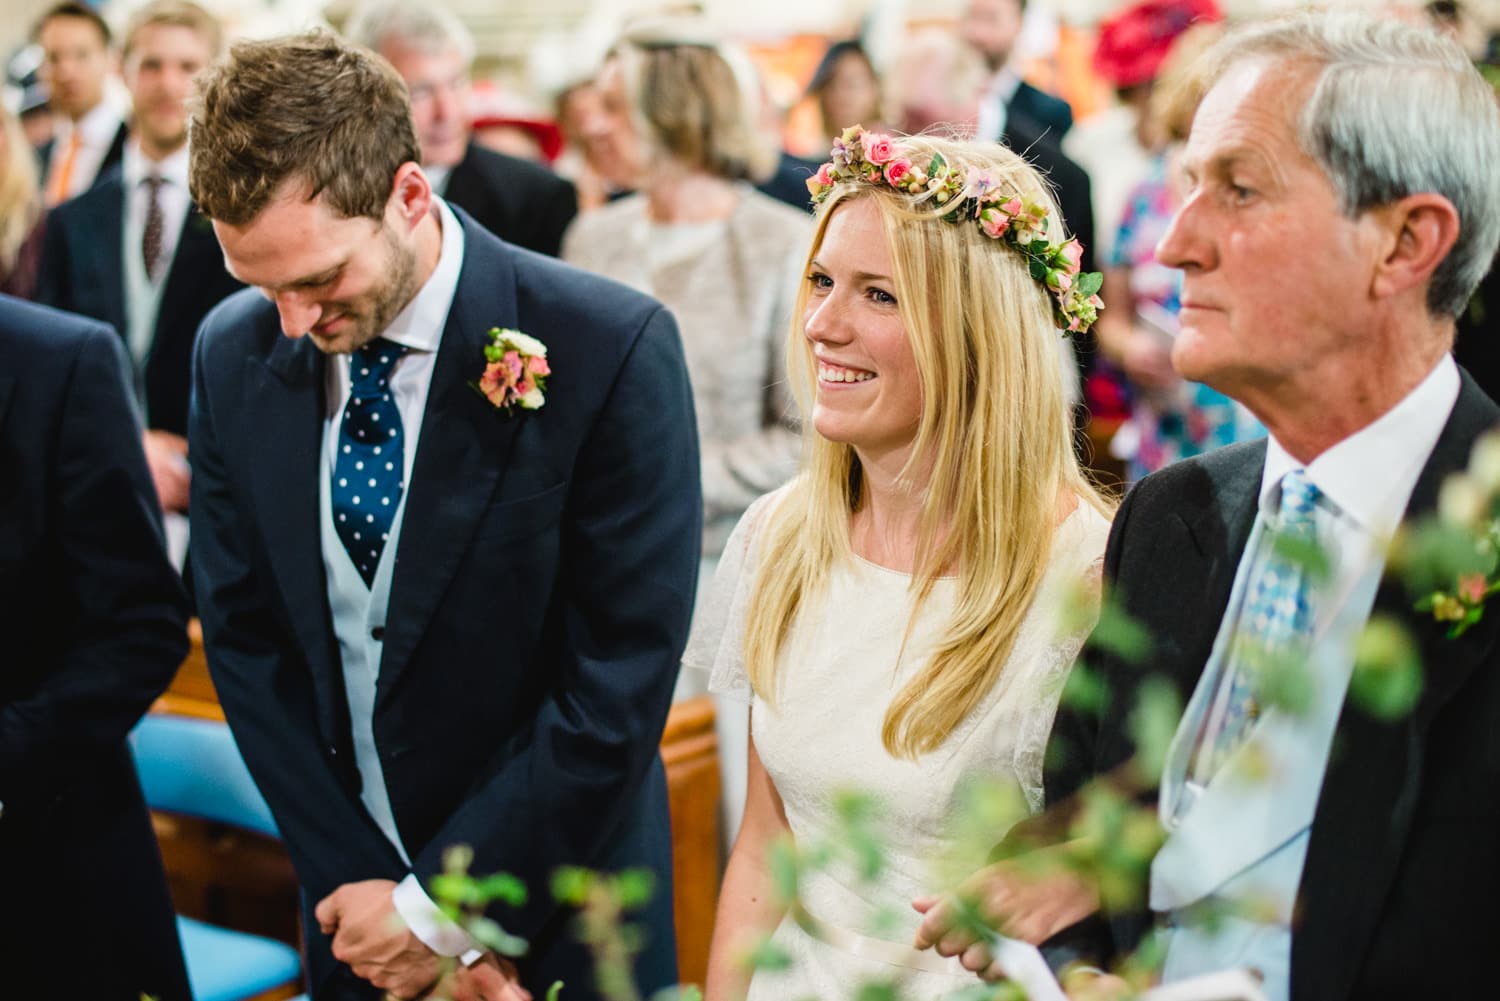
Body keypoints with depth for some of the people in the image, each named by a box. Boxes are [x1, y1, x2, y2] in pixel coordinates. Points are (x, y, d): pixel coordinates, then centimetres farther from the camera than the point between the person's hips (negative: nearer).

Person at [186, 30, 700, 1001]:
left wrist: (437, 913, -15)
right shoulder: (234, 356, -6)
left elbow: (621, 685, -19)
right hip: (352, 896, 4)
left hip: (560, 921, -3)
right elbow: (246, 643, -1)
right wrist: (360, 886, -8)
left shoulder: (611, 349, -20)